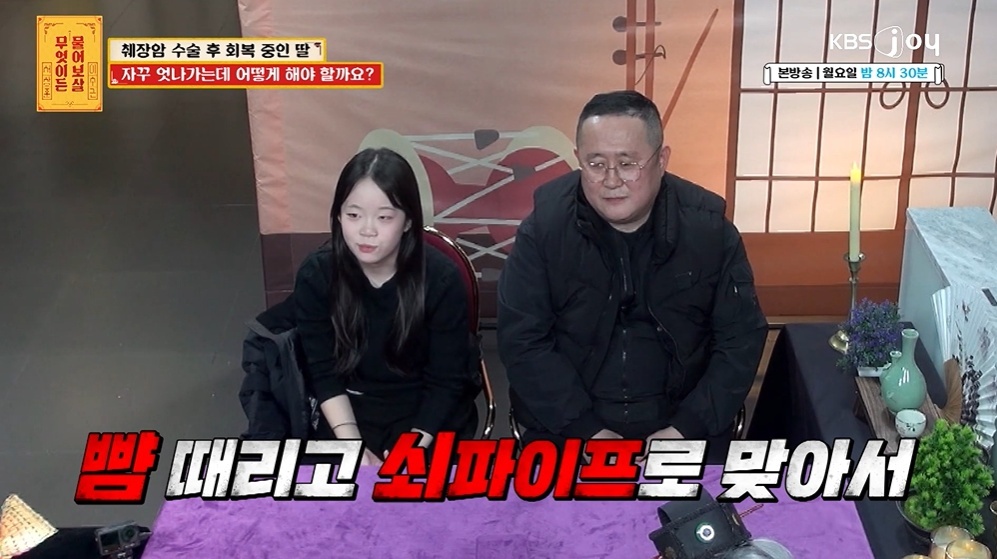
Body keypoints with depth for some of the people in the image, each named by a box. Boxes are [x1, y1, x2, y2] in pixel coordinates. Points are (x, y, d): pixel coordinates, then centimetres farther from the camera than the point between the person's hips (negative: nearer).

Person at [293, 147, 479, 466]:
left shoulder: (441, 278, -16)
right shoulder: (316, 275, -12)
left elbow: (447, 381, -12)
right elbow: (323, 373, -8)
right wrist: (353, 447, -18)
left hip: (429, 418, -1)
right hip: (352, 413, 2)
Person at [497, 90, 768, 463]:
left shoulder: (707, 226, -5)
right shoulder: (546, 224, -7)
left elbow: (741, 339, -1)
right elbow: (522, 341, -8)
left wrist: (687, 430, -11)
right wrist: (589, 431, -14)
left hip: (680, 427, 1)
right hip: (565, 433, -1)